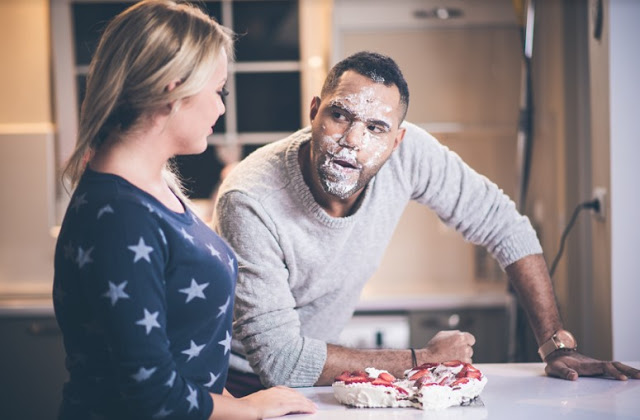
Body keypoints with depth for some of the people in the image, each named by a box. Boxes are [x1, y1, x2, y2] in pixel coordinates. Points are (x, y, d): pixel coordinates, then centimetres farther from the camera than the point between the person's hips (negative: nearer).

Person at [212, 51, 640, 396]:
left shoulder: (407, 151, -18)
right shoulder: (250, 202, -29)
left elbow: (505, 225, -5)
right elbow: (280, 361, -28)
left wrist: (557, 345, -9)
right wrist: (425, 359, -21)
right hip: (244, 384, -4)